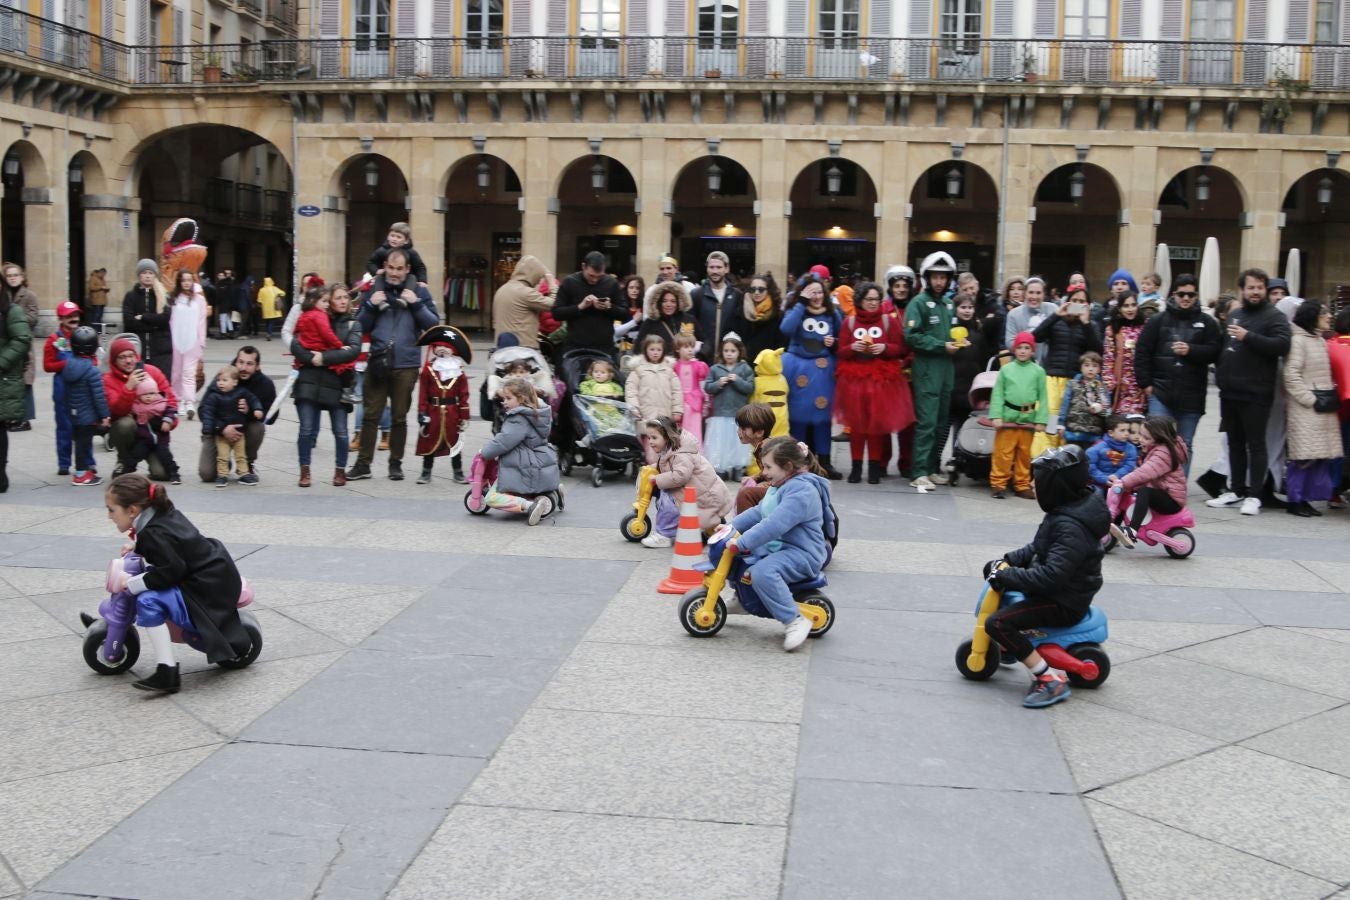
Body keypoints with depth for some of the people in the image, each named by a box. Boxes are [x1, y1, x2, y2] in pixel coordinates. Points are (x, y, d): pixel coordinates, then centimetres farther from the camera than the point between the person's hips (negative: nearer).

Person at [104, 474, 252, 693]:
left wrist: (130, 584, -20)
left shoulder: (153, 534, -23)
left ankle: (167, 673, -23)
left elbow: (170, 572, -28)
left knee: (149, 601, -23)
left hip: (208, 592, -10)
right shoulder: (163, 512, 4)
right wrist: (137, 545, 12)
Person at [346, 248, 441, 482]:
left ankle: (395, 464, 18)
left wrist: (416, 304, -12)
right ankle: (363, 464, 10)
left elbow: (434, 324, 1)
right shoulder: (374, 289, 6)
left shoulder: (418, 291, 5)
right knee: (371, 416, 3)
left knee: (399, 417, 8)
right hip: (377, 363, 1)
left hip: (406, 365, 0)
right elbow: (360, 326, 8)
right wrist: (371, 305, -8)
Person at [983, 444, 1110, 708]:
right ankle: (1008, 643, 39)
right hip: (1061, 589, 11)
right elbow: (1037, 549, 13)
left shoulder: (1071, 528, -28)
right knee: (1000, 584, 24)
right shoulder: (1069, 510, 3)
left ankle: (1052, 680, -19)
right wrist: (1008, 560, 1)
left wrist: (1007, 576, -29)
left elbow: (1051, 575, -34)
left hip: (1065, 603, -11)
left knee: (997, 623, -24)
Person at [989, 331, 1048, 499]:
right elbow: (998, 394, -1)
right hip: (1008, 417, -1)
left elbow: (1043, 397, 3)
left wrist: (1041, 420, -4)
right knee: (1003, 452, 0)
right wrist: (996, 416, -9)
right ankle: (998, 484, 7)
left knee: (1024, 453, 11)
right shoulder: (1006, 369, 1)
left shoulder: (1038, 371, 3)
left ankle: (1022, 485, 21)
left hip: (1028, 418, 2)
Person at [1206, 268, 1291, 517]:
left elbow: (1282, 345, -19)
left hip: (1256, 395, -7)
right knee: (1235, 444, 13)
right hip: (1230, 392, 7)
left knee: (1256, 445, -3)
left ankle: (1254, 496, -1)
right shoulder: (1233, 315, 17)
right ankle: (1236, 491, 21)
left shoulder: (1274, 316, -4)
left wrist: (1248, 337, -22)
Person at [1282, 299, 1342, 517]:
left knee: (1321, 456, 5)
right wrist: (1311, 401, -14)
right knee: (1303, 456, -8)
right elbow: (1291, 377, -14)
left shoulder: (1320, 340, 18)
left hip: (1323, 408, 8)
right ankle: (1295, 500, 0)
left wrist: (1332, 398, 11)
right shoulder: (1298, 340, -9)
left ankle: (1305, 498, 11)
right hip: (1304, 409, -8)